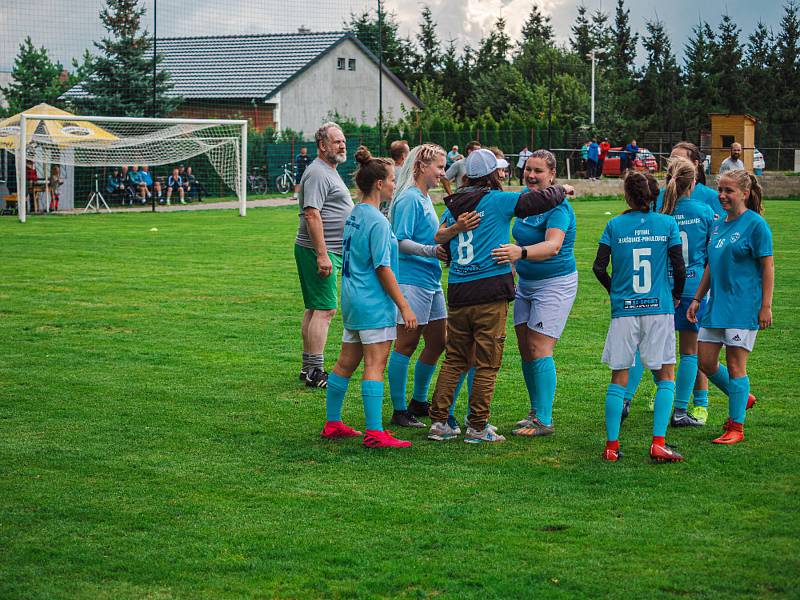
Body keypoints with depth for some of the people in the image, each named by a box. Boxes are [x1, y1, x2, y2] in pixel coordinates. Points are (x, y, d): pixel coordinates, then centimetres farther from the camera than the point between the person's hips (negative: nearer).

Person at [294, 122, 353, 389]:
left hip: (327, 251, 11)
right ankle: (315, 372, -11)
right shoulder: (318, 173, -15)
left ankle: (308, 367, 19)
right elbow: (312, 215, -23)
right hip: (318, 250, -11)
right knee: (325, 310, -11)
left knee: (314, 309, 13)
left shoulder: (330, 172, 19)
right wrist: (322, 255, -26)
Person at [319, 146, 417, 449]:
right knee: (375, 366, -8)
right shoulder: (377, 221, -15)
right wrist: (404, 306, -15)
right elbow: (382, 268, -17)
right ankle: (375, 433, -10)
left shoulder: (354, 215, 12)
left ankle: (332, 423, 22)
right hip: (374, 302, -9)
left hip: (353, 299, 9)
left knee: (346, 363, 14)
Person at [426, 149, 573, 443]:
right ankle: (477, 427, 4)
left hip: (457, 292, 5)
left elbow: (441, 240, 14)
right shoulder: (498, 200, -4)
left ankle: (438, 421, 9)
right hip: (490, 291, -5)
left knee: (454, 360, 13)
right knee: (487, 364, 2)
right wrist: (562, 189, 13)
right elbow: (542, 199, -6)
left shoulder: (453, 205, 11)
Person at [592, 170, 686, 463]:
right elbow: (679, 267, -2)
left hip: (623, 308, 1)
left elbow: (599, 268, 0)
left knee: (618, 378, 7)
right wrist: (676, 295, 17)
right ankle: (658, 443, -6)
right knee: (666, 376, 6)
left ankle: (611, 445, 5)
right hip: (659, 308, -1)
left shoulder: (614, 225, 2)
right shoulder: (668, 224, 0)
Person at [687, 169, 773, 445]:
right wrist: (697, 299, 18)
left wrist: (766, 306, -15)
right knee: (705, 362, 6)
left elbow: (768, 267, -10)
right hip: (716, 304, 7)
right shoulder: (718, 224, 12)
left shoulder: (756, 224, -9)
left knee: (735, 365, -4)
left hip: (743, 307, -7)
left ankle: (736, 426, 5)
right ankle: (743, 398, 30)